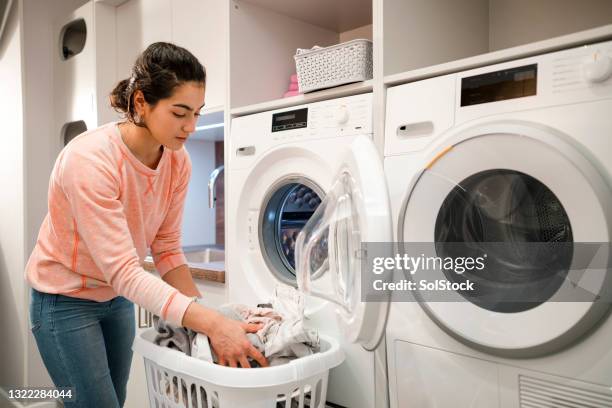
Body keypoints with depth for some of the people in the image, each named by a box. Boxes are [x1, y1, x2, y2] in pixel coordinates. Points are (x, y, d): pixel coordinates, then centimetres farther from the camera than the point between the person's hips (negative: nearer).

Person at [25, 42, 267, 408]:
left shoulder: (178, 163, -13)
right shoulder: (90, 159, -31)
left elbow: (167, 250, -8)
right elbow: (122, 270, -34)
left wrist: (208, 322, -19)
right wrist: (211, 322, -42)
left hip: (117, 297, 6)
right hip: (65, 299, -5)